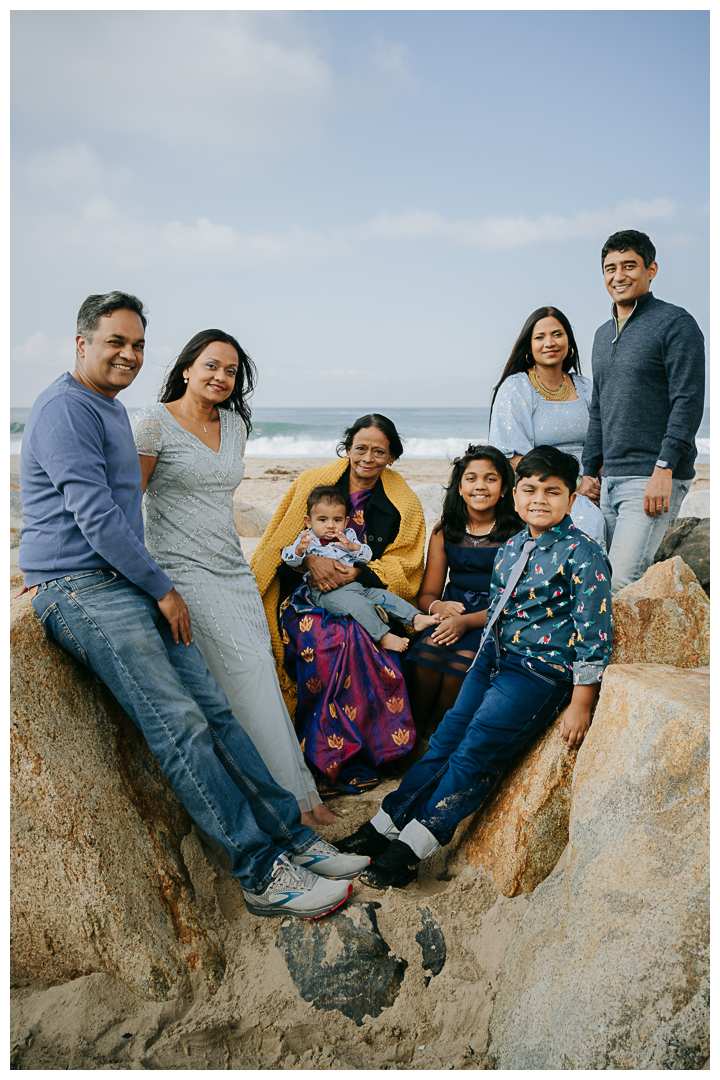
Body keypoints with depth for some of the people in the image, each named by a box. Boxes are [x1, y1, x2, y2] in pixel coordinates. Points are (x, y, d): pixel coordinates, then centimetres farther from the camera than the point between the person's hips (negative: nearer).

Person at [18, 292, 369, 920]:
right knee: (181, 727, -15)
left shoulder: (113, 409, 23)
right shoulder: (67, 409, -11)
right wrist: (163, 589, -11)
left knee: (215, 710, 3)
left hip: (129, 584, 10)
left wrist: (158, 586, 22)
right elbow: (95, 516, -17)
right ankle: (262, 874, -10)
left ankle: (291, 838, 7)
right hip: (79, 589, -9)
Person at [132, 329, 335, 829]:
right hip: (182, 569, -6)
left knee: (260, 672, 1)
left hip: (234, 568, 7)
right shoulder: (154, 422, -5)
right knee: (248, 668, -12)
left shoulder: (235, 424, 13)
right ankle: (291, 797, -2)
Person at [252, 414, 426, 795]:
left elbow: (403, 568, 2)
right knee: (323, 640, -32)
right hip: (305, 594, 0)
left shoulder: (404, 506, 8)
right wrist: (311, 560, -14)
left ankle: (340, 757, -16)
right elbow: (283, 541, 7)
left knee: (357, 643, -32)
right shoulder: (312, 483, 8)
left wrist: (355, 573, -15)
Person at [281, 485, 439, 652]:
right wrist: (299, 550, -30)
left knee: (384, 595, -7)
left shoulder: (348, 536, 19)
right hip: (327, 592, -6)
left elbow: (367, 556, 11)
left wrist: (353, 547, -11)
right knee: (358, 603, -30)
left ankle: (416, 618, -9)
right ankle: (383, 637, -34)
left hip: (356, 585, 6)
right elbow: (288, 559, -7)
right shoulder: (308, 539, 6)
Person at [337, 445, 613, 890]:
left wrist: (580, 706, -14)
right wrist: (486, 665, 20)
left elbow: (595, 635, -13)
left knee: (476, 752, -10)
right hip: (496, 657, 7)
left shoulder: (583, 555, -12)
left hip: (543, 671, -7)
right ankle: (386, 825, 9)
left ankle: (413, 847, -2)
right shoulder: (511, 547, 10)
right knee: (447, 737, 3)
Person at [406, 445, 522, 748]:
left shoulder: (518, 533, -4)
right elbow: (427, 594, 12)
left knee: (461, 660, -30)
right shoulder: (444, 531, 10)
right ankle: (413, 737, -6)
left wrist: (468, 621, -22)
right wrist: (438, 606, -13)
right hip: (451, 612, 3)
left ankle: (433, 734, -4)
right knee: (426, 654, -27)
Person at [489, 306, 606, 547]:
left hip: (587, 490, 5)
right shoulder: (514, 389, 1)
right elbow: (515, 459, -7)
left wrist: (602, 487, -6)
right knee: (589, 521, -32)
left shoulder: (585, 389, 16)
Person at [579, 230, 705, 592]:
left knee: (623, 582, -16)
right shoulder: (603, 335, 19)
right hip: (611, 479, 8)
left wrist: (664, 468, -20)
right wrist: (589, 472, 17)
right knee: (601, 577, 7)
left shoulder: (675, 324, -5)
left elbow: (688, 402, -12)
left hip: (655, 480, -8)